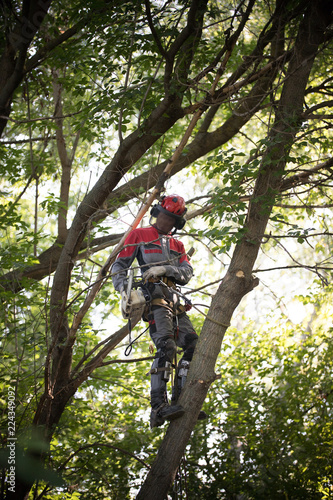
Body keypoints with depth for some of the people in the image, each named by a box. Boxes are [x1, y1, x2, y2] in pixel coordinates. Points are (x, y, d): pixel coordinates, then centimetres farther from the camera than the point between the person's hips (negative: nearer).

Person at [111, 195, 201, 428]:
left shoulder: (177, 245, 28)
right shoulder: (139, 236, 15)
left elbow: (187, 273, 13)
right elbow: (119, 266, 9)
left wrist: (164, 269, -7)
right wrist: (124, 290, -10)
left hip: (174, 301, 7)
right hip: (153, 296, -7)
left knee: (193, 345, -6)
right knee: (166, 346, -24)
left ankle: (181, 401, -5)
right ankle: (159, 407, -33)